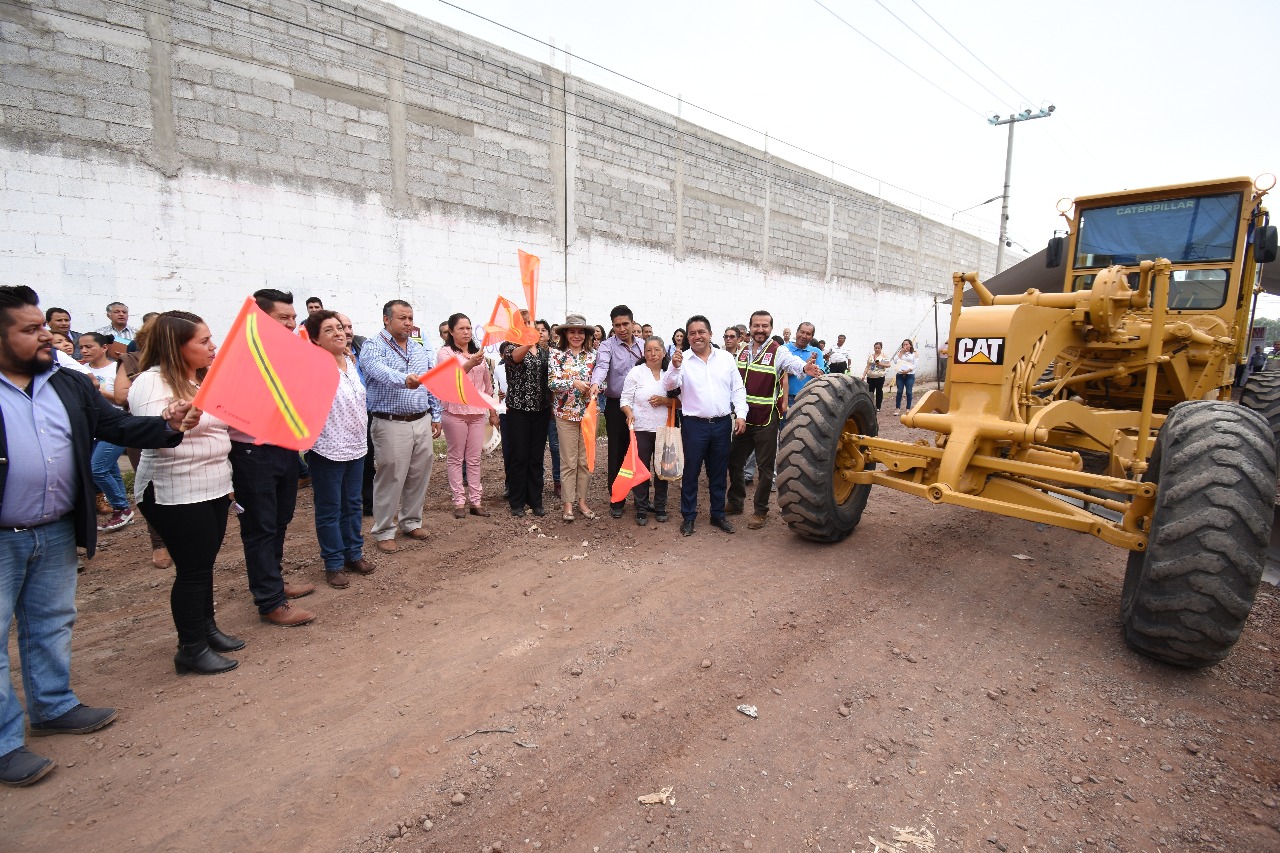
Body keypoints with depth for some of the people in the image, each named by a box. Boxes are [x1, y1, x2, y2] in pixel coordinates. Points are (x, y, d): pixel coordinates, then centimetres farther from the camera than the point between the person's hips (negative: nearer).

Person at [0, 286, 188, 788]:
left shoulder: (68, 385, 4)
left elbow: (116, 425, 1)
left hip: (57, 533, 5)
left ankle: (53, 706, 36)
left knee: (52, 624, 19)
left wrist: (168, 426, -16)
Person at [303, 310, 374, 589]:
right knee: (329, 509, 6)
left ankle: (353, 553, 31)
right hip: (327, 449, -7)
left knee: (352, 504, 17)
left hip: (355, 446, 7)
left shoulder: (350, 362, 8)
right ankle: (334, 563, 19)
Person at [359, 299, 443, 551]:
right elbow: (381, 372, -28)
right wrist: (405, 379, -47)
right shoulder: (373, 347, -6)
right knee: (390, 479, 1)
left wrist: (436, 416, 13)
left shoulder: (421, 349, 13)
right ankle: (384, 532, 14)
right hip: (391, 424, -5)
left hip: (422, 422, 6)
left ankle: (411, 522, 28)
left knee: (419, 476, 12)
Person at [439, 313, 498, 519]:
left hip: (478, 411, 5)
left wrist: (492, 411, 19)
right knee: (457, 458, 2)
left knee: (475, 459, 6)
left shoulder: (477, 352, 16)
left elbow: (487, 383, 20)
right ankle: (459, 501, 7)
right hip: (455, 411, -5)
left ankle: (475, 500, 10)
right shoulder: (446, 352, -1)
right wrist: (470, 364, -36)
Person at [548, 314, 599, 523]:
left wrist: (596, 386, -13)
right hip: (566, 413, -3)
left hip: (588, 412, 3)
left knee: (586, 460, 8)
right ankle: (568, 503, 11)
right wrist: (574, 383, -22)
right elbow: (552, 382, -9)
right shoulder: (557, 354, -1)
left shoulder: (592, 355, 7)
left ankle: (582, 500, 19)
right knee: (569, 461, 1)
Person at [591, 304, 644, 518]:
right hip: (617, 406, -4)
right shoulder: (608, 346, -7)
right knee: (617, 452, 4)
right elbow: (601, 366, -25)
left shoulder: (642, 345, 8)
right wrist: (595, 384, -45)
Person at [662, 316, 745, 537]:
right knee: (691, 472, 4)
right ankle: (688, 517, 17)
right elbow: (669, 385, -13)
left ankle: (718, 515, 27)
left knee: (719, 473, 13)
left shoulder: (726, 358, 6)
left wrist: (740, 414, -2)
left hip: (722, 423, 3)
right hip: (695, 425, -2)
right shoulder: (682, 360, -2)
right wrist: (674, 368, -31)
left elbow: (738, 389, 8)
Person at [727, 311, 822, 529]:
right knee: (734, 461, 14)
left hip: (766, 420, -5)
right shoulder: (743, 351, 6)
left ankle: (761, 511, 20)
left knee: (765, 467, 5)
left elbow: (792, 362, -32)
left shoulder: (778, 352, -10)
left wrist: (804, 368, -54)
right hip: (743, 418, 5)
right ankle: (735, 503, 33)